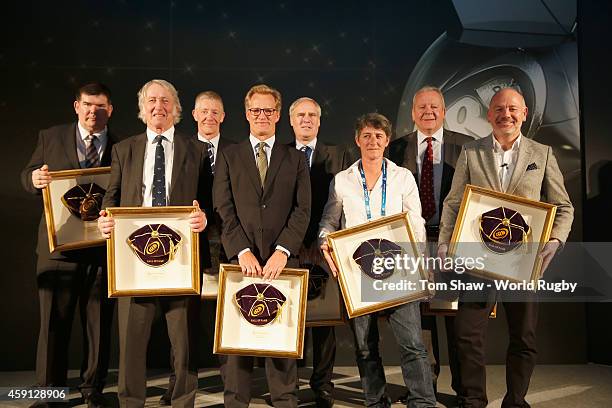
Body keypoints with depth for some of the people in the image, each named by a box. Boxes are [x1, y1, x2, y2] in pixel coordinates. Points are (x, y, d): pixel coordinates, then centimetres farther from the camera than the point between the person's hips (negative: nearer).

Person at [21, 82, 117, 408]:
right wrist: (34, 179, -13)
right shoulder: (50, 137, 8)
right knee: (53, 320, 7)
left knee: (99, 321, 9)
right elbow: (28, 175, 11)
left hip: (104, 245, 0)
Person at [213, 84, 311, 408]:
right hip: (241, 259, 0)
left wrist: (282, 251, -11)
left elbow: (302, 210, 2)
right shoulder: (228, 156, 11)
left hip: (281, 261, 0)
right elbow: (223, 209, 1)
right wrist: (242, 251, -11)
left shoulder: (295, 159, 13)